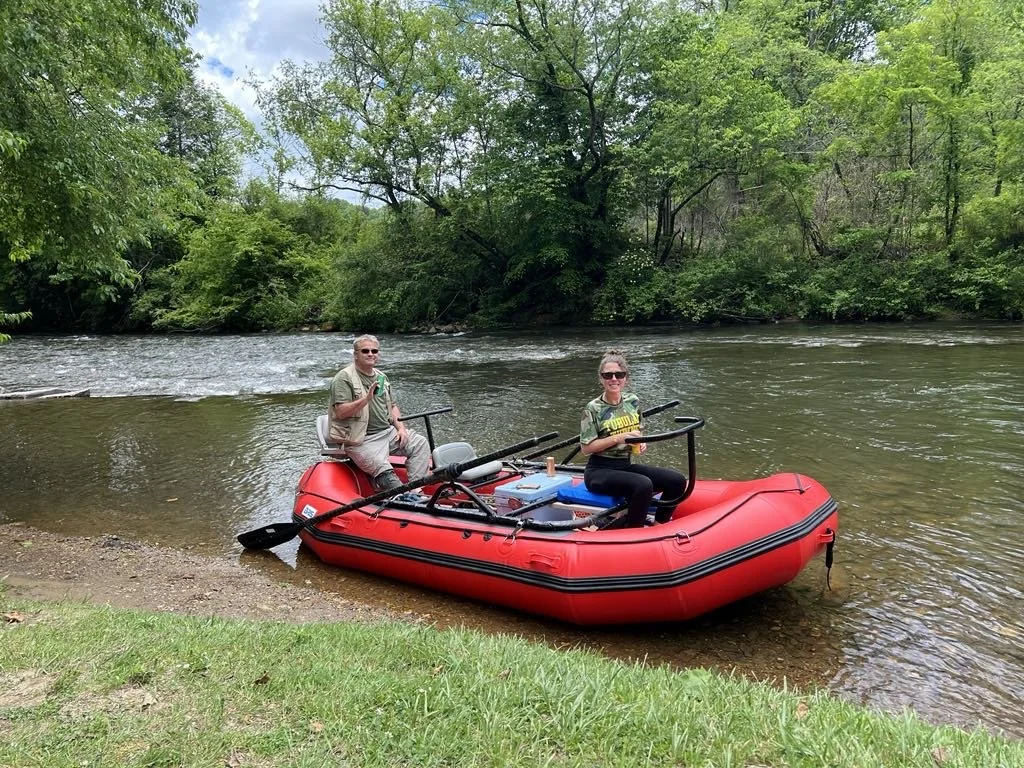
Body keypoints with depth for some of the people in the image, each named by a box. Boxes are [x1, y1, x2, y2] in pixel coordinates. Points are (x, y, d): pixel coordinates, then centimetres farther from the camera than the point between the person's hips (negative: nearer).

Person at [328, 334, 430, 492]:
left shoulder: (381, 377, 18)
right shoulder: (344, 378, -7)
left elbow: (392, 406, 23)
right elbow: (341, 412, -17)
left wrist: (401, 428, 6)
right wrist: (367, 398, -26)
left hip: (387, 431, 8)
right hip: (361, 440, -8)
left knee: (420, 443, -8)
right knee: (384, 473, -27)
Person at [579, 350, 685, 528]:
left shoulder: (633, 401, 6)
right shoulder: (593, 409, -10)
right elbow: (586, 448, -13)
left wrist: (640, 443, -2)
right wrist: (618, 438, -21)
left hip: (626, 466, 6)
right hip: (599, 471, -6)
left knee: (678, 480, -10)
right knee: (643, 485, -33)